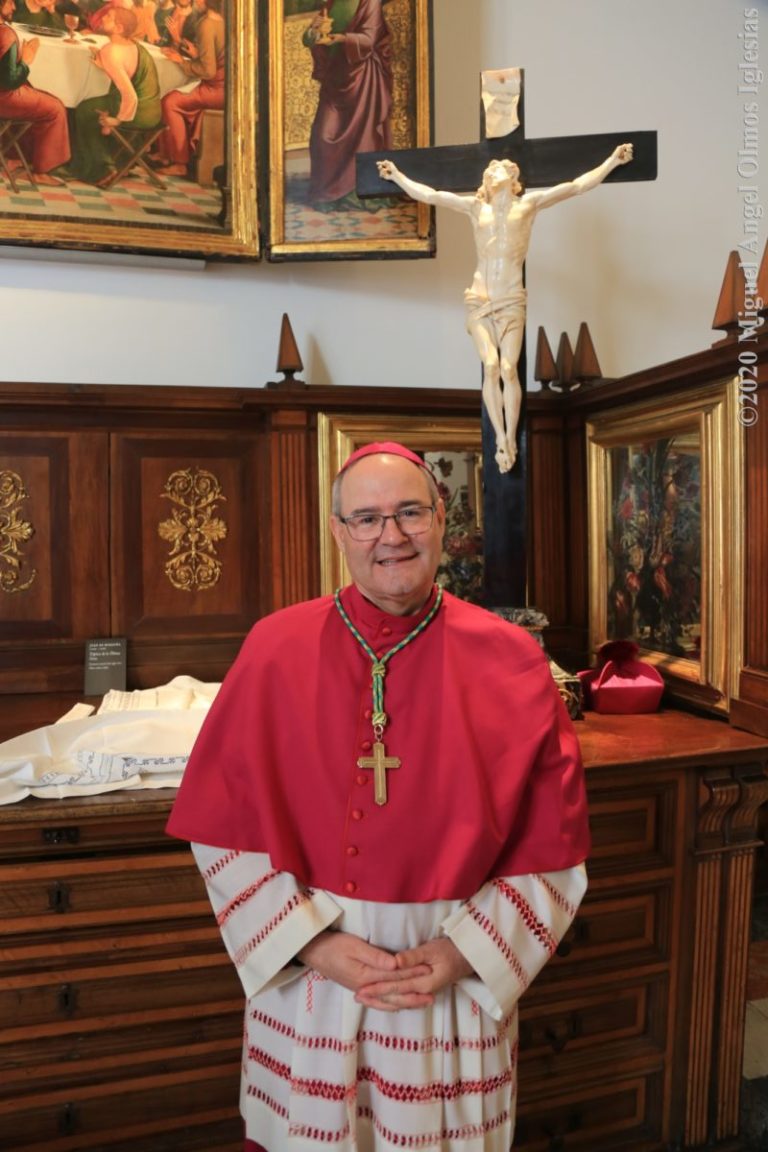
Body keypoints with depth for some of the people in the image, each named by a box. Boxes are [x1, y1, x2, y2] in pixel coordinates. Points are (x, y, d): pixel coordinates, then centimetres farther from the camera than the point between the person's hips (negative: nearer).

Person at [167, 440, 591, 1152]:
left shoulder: (509, 660, -8)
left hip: (459, 980, 0)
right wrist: (314, 943, -11)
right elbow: (224, 832, -5)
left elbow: (552, 849, -4)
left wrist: (464, 952, -11)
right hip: (301, 976, 1)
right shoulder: (275, 649, -8)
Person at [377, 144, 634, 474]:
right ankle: (501, 440, -9)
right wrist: (397, 176, 20)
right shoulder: (476, 207, 14)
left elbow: (577, 185, 10)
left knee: (509, 368, -13)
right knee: (490, 366, -14)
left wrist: (613, 160, 8)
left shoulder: (528, 203, 11)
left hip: (511, 301, -1)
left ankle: (511, 439, -6)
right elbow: (429, 195, 17)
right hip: (479, 300, 1)